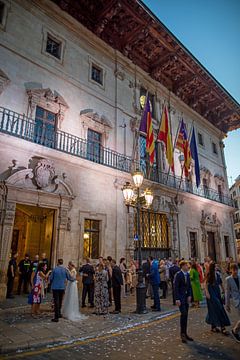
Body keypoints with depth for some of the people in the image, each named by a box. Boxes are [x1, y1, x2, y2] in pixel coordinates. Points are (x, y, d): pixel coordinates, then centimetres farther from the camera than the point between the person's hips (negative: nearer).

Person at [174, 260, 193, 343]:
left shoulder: (187, 274, 7)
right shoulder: (178, 275, -15)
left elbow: (189, 286, 13)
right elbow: (176, 287, -16)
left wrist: (189, 295, 2)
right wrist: (177, 299, -19)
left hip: (186, 297, 7)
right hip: (180, 296, -7)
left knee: (186, 315, 11)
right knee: (183, 313, -13)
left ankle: (185, 333, 21)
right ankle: (182, 333, 1)